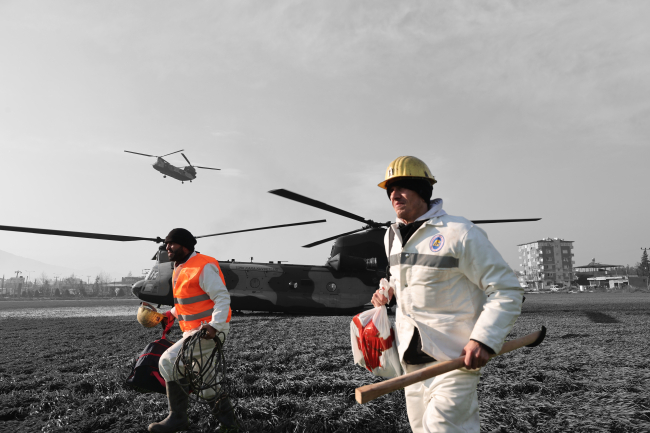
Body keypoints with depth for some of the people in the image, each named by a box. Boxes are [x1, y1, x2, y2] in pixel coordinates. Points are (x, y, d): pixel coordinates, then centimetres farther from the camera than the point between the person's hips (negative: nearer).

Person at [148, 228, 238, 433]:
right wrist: (171, 314, 13)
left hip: (211, 330, -10)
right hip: (193, 330, 10)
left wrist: (214, 325, -31)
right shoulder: (180, 270, 13)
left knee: (169, 362, -14)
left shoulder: (204, 267, -16)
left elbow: (222, 297, -20)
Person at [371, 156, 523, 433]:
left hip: (455, 358, -7)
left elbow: (506, 290, -12)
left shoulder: (459, 233, -14)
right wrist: (390, 293, 5)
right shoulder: (392, 236, 8)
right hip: (411, 360, 7)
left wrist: (484, 340, -23)